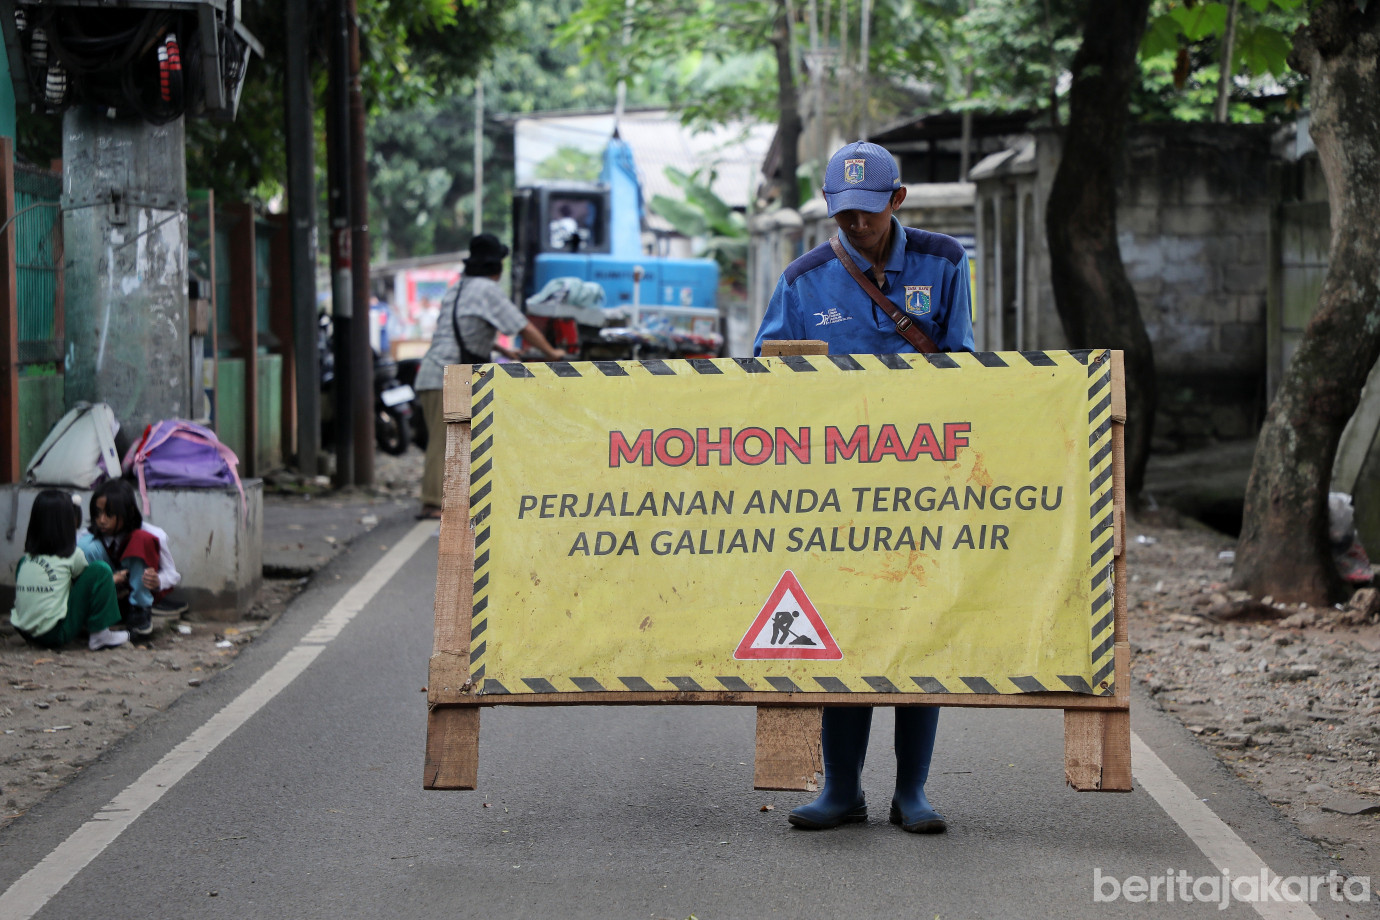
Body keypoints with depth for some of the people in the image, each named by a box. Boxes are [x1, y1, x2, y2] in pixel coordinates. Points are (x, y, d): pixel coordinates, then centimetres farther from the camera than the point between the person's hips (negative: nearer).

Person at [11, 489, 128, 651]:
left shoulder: (24, 559, 8)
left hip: (24, 632, 6)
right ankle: (100, 634, 1)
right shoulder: (72, 556, -5)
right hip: (55, 635, -6)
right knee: (100, 571, -2)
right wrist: (115, 579, 34)